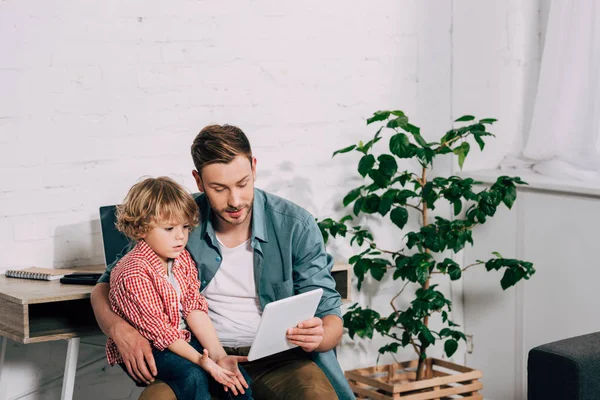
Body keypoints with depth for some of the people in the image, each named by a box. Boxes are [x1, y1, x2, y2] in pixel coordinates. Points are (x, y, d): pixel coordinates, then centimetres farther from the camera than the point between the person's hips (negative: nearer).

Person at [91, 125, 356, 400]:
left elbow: (331, 320, -1)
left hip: (276, 357, -1)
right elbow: (106, 287, 6)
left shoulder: (296, 226, -5)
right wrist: (119, 329, -18)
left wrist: (319, 336, -27)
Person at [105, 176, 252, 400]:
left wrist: (218, 354, -17)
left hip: (183, 338, 7)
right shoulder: (133, 273, -24)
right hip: (142, 349, -7)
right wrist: (201, 360, -30)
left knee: (237, 377, -10)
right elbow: (158, 330, -24)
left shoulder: (182, 258, 1)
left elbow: (194, 308, -5)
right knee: (192, 375, -30)